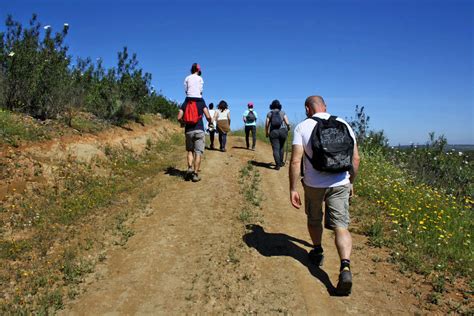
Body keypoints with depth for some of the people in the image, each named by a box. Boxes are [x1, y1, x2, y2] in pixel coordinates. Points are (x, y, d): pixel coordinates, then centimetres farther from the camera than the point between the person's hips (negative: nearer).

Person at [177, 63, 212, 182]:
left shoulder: (185, 104, 4)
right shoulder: (201, 102, -1)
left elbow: (179, 117, -2)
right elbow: (208, 116, -7)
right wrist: (210, 122, 13)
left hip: (188, 130, 2)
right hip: (199, 130, -2)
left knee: (190, 150, 18)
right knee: (198, 152, 3)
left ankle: (190, 168, 1)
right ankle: (195, 174, 3)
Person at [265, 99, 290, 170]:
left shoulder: (269, 113, 4)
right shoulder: (282, 113, 3)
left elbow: (266, 124, -2)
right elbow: (287, 123, -3)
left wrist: (266, 133, 12)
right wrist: (288, 127, 19)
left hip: (273, 132, -1)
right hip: (282, 131, 1)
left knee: (275, 149, -2)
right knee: (281, 147, 20)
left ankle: (277, 165, -10)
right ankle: (281, 162, 26)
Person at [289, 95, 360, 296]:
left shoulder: (302, 127, -5)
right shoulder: (343, 124, 4)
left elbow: (295, 160, -13)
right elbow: (355, 158, 5)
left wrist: (292, 189, -8)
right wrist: (351, 181, 19)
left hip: (313, 184, -1)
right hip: (340, 184, 1)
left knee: (314, 220, 22)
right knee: (341, 226, 0)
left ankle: (317, 252, 42)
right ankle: (345, 267, -17)